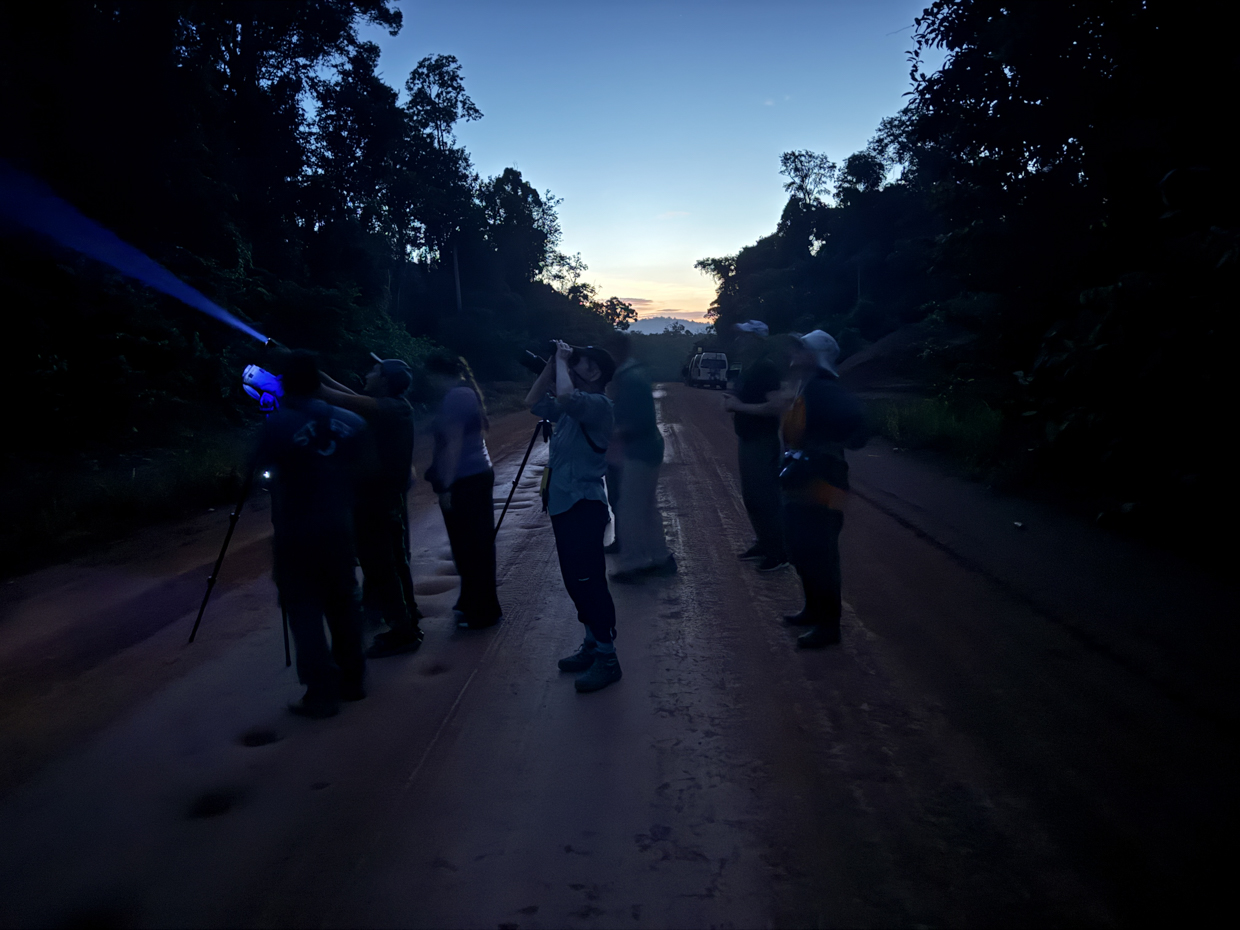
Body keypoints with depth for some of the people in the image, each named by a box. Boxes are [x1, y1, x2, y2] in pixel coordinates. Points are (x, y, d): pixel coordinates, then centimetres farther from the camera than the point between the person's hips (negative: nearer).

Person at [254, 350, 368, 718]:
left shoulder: (278, 424, -14)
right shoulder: (349, 422, -1)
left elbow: (264, 468, -3)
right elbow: (358, 471, 6)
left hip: (296, 533, -4)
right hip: (339, 528, 4)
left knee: (305, 610, 3)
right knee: (342, 603, 15)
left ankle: (322, 692, 4)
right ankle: (351, 680, 25)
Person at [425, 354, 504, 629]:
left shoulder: (455, 398, -16)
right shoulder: (466, 392, 14)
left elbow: (454, 444, -21)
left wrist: (445, 487, -20)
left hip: (463, 482, -10)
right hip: (479, 475, 10)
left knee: (469, 547, -2)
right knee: (478, 544, 16)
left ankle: (482, 613, 5)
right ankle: (473, 602, 29)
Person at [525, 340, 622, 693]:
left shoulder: (598, 405, -14)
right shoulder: (571, 409, 14)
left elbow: (565, 395, -33)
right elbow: (534, 402, 19)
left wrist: (563, 360, -16)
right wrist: (551, 364, 10)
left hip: (583, 507, -10)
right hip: (563, 505, 10)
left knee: (589, 582, -7)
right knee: (576, 581, 15)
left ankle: (607, 659, 2)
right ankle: (592, 646, 27)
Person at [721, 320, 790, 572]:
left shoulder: (766, 368, -17)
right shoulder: (747, 368, 12)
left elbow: (776, 406, -26)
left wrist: (739, 406, -23)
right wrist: (733, 402, 8)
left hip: (762, 444, -10)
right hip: (747, 442, 10)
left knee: (766, 498, -6)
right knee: (751, 497, 15)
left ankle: (779, 553, 3)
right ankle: (763, 544, 28)